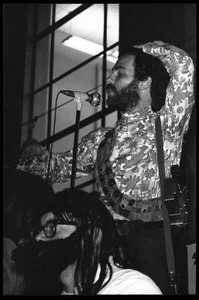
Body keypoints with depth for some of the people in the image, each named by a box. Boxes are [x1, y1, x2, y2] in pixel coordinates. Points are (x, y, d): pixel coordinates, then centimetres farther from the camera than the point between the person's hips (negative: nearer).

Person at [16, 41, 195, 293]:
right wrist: (35, 155, 8)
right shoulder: (101, 139, 21)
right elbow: (58, 167, 29)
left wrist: (143, 49, 12)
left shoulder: (165, 126, 5)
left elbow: (183, 64, -4)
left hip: (153, 240, -4)